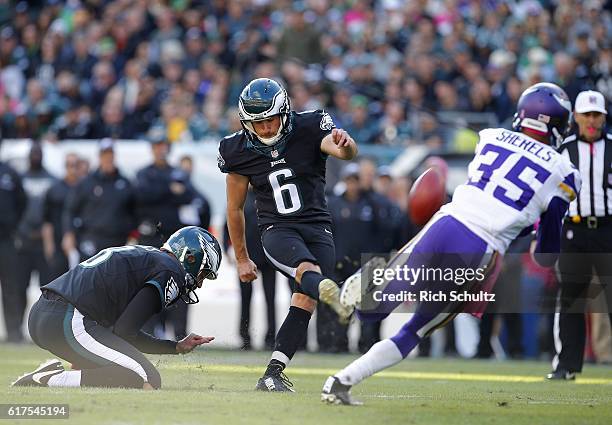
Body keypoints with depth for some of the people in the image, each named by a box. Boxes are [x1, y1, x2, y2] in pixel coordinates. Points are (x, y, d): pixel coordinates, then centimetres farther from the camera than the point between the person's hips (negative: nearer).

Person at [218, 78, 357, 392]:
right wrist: (241, 258, 17)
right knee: (307, 269, -33)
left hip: (317, 227, 1)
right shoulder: (239, 151, -1)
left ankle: (272, 374, -11)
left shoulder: (309, 128, -5)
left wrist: (344, 145, -51)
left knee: (306, 300, -14)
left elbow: (346, 152, -25)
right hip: (276, 230, -1)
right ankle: (330, 292, -68)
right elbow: (235, 209, 12)